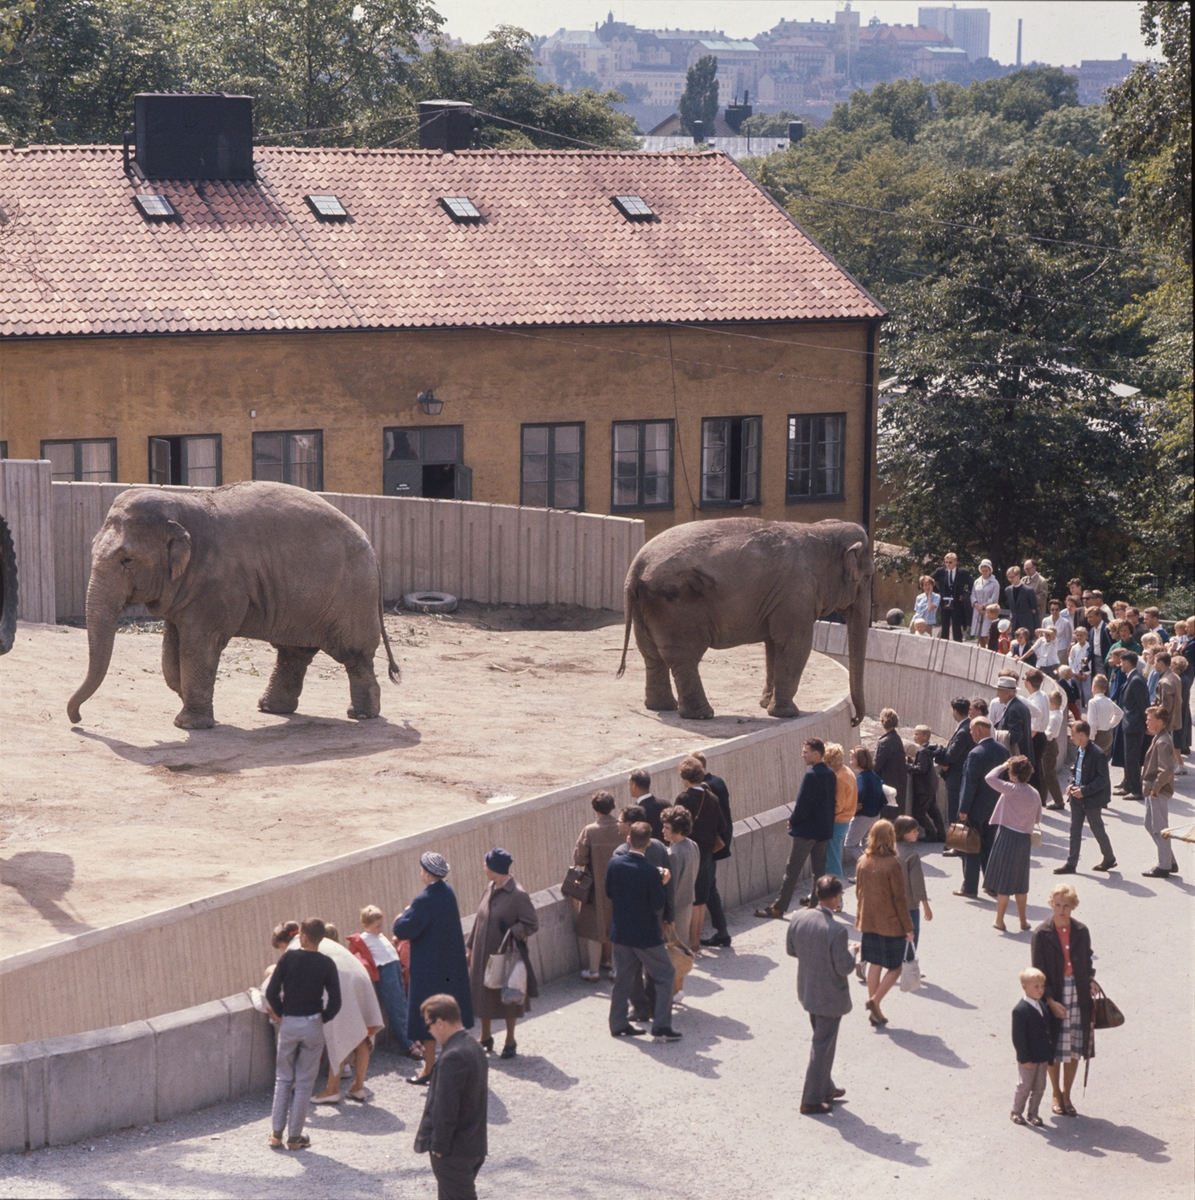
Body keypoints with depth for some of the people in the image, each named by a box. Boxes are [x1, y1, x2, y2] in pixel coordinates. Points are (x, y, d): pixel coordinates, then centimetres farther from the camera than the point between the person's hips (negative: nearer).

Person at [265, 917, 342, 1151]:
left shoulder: (288, 958, -8)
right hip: (312, 1025, 0)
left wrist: (280, 1014, 7)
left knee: (283, 1078, 14)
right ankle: (295, 1136, 10)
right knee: (304, 1082, 7)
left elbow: (272, 993, -9)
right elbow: (335, 1002, -9)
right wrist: (322, 1018, 8)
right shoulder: (326, 964, -7)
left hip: (288, 1024, 0)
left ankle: (276, 1133, 11)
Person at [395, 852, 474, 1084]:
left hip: (429, 968, -8)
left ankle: (429, 1070, 5)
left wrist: (404, 914, -5)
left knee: (427, 1018, 1)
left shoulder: (425, 900, -25)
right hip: (451, 965, 8)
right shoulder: (448, 892, 1)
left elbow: (401, 929, -24)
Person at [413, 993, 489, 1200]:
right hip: (474, 1144, 10)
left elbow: (445, 1107, -23)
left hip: (454, 1150, -10)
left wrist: (439, 1146, -15)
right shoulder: (474, 1048, 8)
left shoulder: (453, 1057, -24)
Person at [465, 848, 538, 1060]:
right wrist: (470, 947, 13)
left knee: (507, 998, 7)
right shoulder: (490, 889, 3)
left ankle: (510, 1041, 22)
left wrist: (510, 933, -24)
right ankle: (486, 1039, 29)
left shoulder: (517, 896, -19)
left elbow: (532, 924, -15)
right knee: (483, 996, 13)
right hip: (483, 954, 6)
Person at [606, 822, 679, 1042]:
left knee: (622, 977, 18)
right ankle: (661, 1027, 3)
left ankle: (618, 1024, 23)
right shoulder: (650, 873, -23)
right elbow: (658, 905, -18)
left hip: (620, 931, 5)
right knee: (666, 976, 8)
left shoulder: (615, 864, -7)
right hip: (645, 934, -5)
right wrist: (660, 882, -6)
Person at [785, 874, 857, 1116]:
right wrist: (851, 951, -3)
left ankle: (825, 1089, 41)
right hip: (830, 997, -7)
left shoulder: (799, 917, -10)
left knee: (822, 1043, 26)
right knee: (822, 1047, 8)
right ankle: (811, 1101, 17)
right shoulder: (836, 931, -30)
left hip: (807, 991, 7)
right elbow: (845, 967, -23)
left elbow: (791, 949, 4)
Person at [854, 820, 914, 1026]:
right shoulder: (892, 865, -19)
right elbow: (899, 899, -16)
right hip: (891, 924, -6)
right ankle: (875, 1001, -4)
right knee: (894, 967, 9)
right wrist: (908, 927, -8)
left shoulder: (863, 862, -1)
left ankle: (873, 1010, 19)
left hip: (869, 922, 6)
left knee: (874, 964, 16)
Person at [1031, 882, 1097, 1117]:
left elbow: (1088, 962, 12)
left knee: (1074, 1049, 7)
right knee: (1054, 1049, 6)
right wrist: (1050, 1001, -16)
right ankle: (1056, 1095, 25)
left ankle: (1067, 1095, 23)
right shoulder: (1042, 934, -10)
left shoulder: (1081, 932, 0)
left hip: (1077, 994, 3)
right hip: (1053, 995, -3)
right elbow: (1038, 972, -9)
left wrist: (1090, 983, -4)